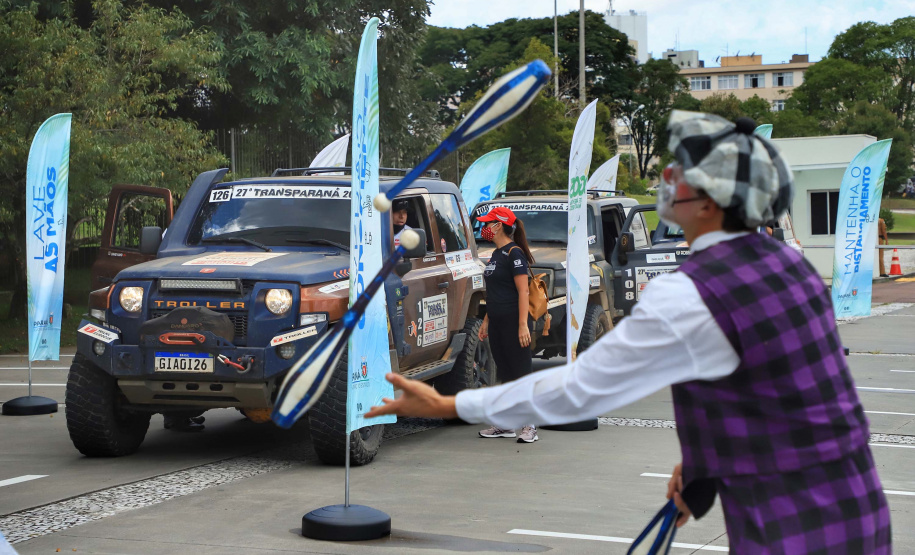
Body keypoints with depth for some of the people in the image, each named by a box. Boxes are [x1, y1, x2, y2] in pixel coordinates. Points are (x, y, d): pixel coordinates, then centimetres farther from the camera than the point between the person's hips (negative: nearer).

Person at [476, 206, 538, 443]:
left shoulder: (514, 253, -13)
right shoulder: (496, 254, 15)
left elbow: (523, 291, -18)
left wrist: (523, 325, -23)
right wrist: (486, 321, 21)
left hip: (513, 322, -9)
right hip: (497, 323, 9)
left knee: (521, 372, -5)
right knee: (505, 373, 12)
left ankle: (530, 426, -2)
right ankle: (507, 425, 18)